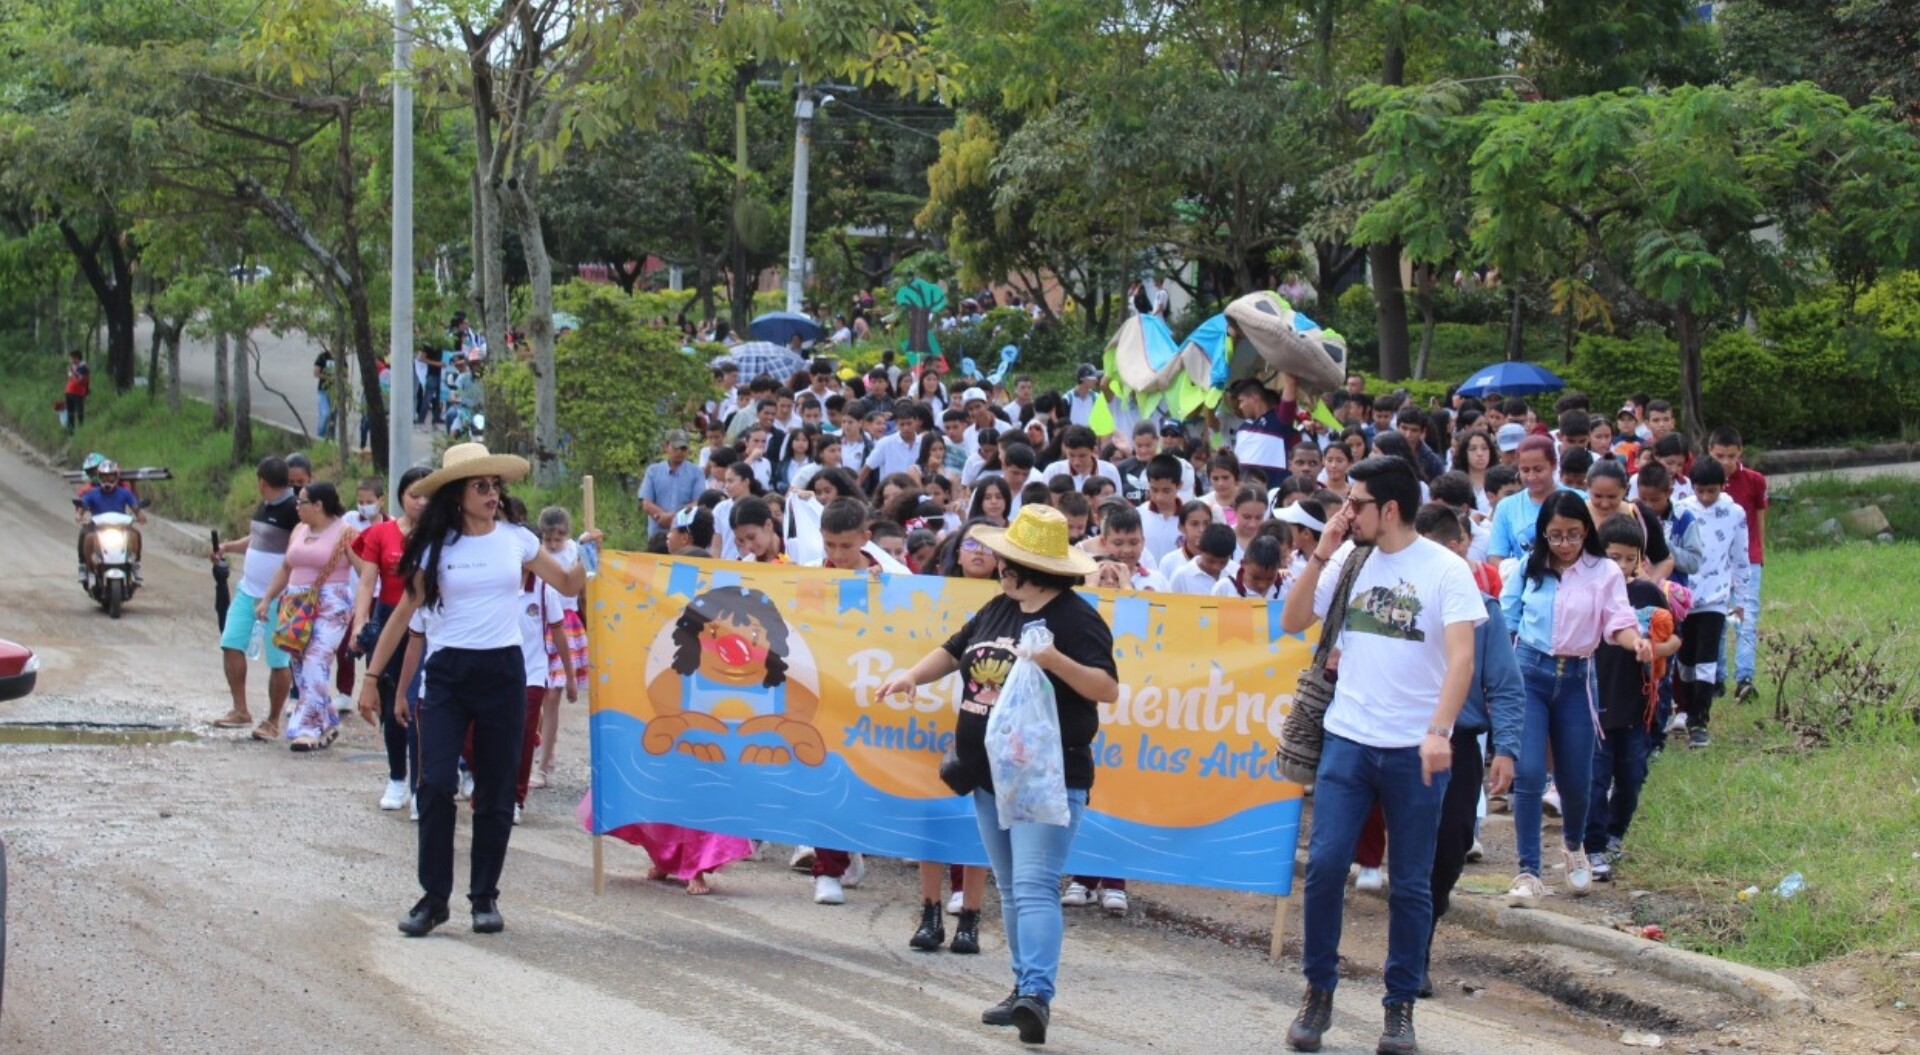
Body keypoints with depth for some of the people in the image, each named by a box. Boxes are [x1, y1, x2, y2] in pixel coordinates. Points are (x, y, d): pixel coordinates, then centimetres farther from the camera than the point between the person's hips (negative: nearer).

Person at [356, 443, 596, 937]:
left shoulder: (516, 540, 4)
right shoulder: (436, 547, 1)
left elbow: (568, 586, 14)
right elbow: (404, 614, 5)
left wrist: (586, 555, -7)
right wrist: (371, 677, 4)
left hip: (502, 672, 1)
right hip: (447, 673, -1)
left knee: (495, 792, 4)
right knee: (436, 784, -10)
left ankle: (485, 897, 14)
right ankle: (434, 896, -1)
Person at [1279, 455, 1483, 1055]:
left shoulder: (1444, 570, -6)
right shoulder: (1348, 561, 6)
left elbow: (1461, 657, -15)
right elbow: (1292, 623, 7)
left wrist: (1440, 731, -29)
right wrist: (1321, 556, -4)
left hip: (1415, 750, -3)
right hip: (1348, 739, 3)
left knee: (1411, 883, 5)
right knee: (1324, 864, -8)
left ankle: (1401, 1004, 16)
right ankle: (1318, 990, 7)